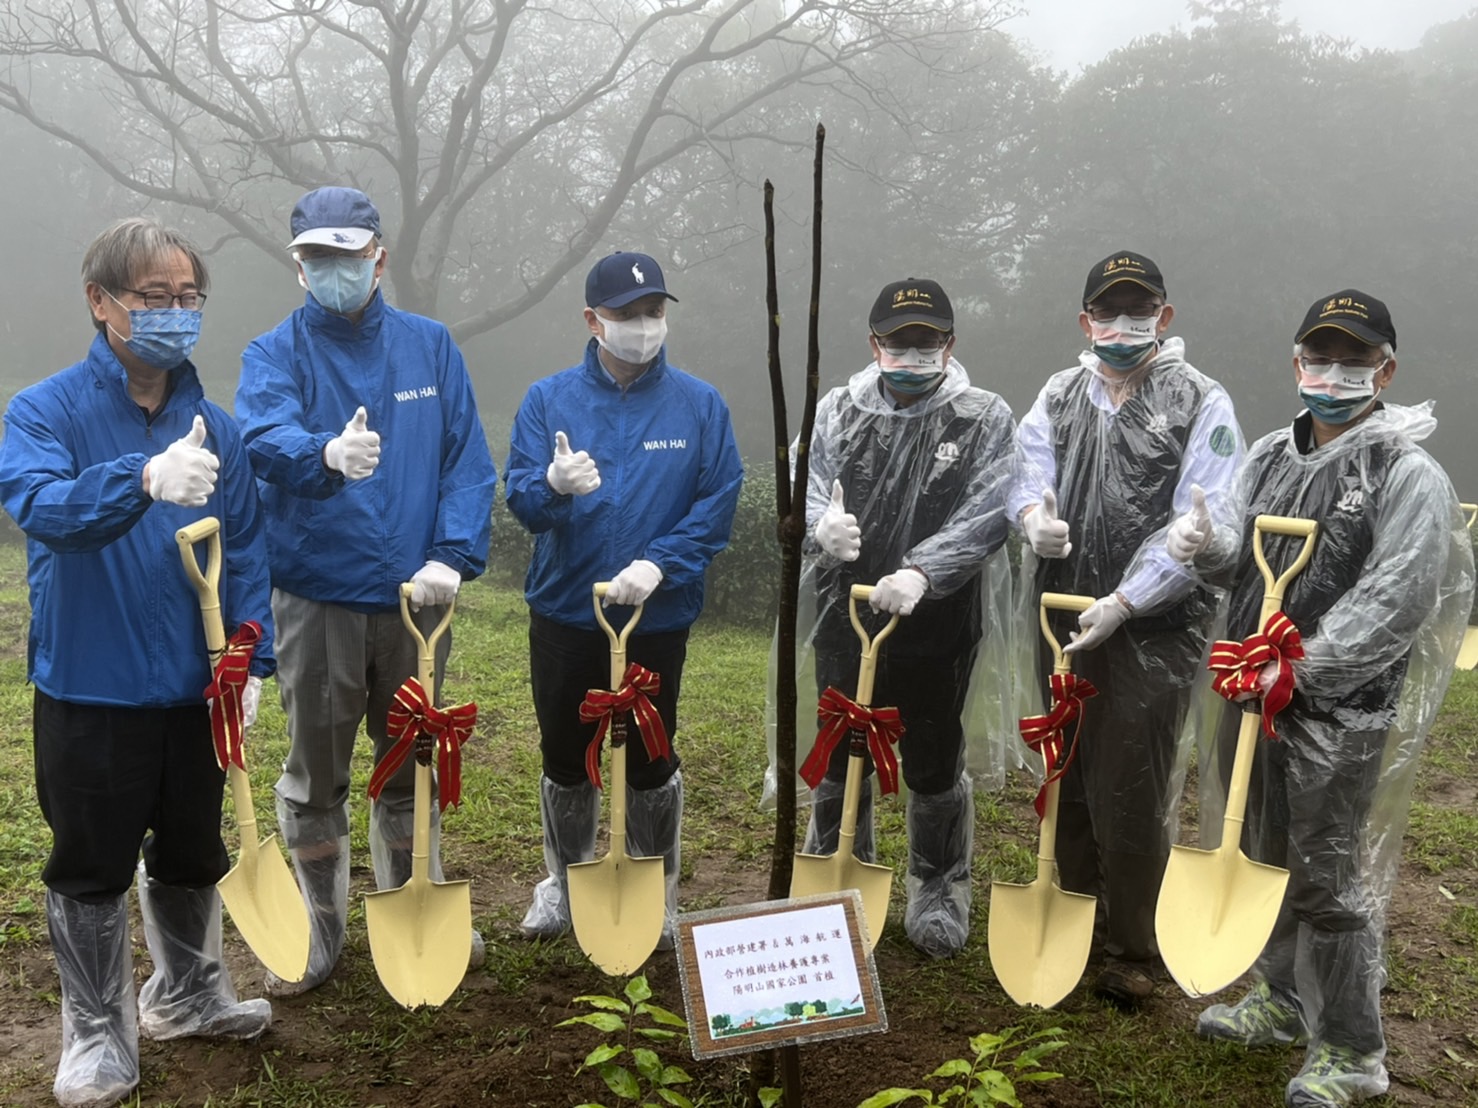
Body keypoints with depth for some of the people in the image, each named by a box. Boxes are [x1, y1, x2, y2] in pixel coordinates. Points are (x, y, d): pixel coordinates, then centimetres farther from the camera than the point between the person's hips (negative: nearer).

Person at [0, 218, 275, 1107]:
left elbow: (246, 551, 4)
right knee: (93, 868, 8)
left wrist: (251, 658, -6)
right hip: (89, 690, -4)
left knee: (194, 852, 18)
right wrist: (145, 478, -47)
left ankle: (189, 994, 39)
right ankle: (100, 1034, 26)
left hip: (194, 689, 4)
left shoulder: (216, 427, 2)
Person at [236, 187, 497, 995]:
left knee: (410, 767, 16)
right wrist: (328, 453, -47)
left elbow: (468, 461, 0)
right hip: (315, 600, -2)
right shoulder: (275, 354, -3)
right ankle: (316, 936, 25)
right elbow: (265, 437, -25)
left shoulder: (430, 346, 5)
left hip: (413, 597, 2)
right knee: (315, 774, 8)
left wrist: (452, 556, -14)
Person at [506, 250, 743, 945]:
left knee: (651, 762, 9)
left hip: (657, 619, -1)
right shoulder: (548, 400, -1)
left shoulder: (699, 405, -3)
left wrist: (659, 563, -19)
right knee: (565, 757, 14)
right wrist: (554, 485, -31)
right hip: (563, 614, 1)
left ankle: (656, 895, 29)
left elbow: (718, 503, -6)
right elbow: (520, 499, -8)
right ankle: (563, 882, 36)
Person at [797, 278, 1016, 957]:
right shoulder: (838, 411, 5)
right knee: (838, 761, 14)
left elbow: (988, 516, -14)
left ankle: (939, 892, 32)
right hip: (846, 619, 2)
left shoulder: (985, 419, -3)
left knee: (934, 766, 11)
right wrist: (821, 525, -26)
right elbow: (804, 489, -1)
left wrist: (921, 572, -29)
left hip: (939, 627, -2)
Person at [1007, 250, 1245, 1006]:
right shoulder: (1061, 394, 12)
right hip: (1064, 617, 5)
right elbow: (1027, 466, 3)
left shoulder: (1200, 403, -5)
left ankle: (1134, 952, 16)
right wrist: (1034, 511, -22)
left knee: (1130, 795, -1)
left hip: (1153, 627, -5)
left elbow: (1201, 525, -12)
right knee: (1068, 781, 15)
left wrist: (1123, 603, -18)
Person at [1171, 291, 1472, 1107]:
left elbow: (1395, 603, -20)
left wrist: (1297, 672, -23)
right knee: (1268, 857, 20)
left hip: (1339, 714, -7)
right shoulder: (1270, 456, 9)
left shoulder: (1409, 475, -12)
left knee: (1329, 883, 1)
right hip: (1255, 696, 7)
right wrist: (1209, 547, -5)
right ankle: (1281, 998, 40)